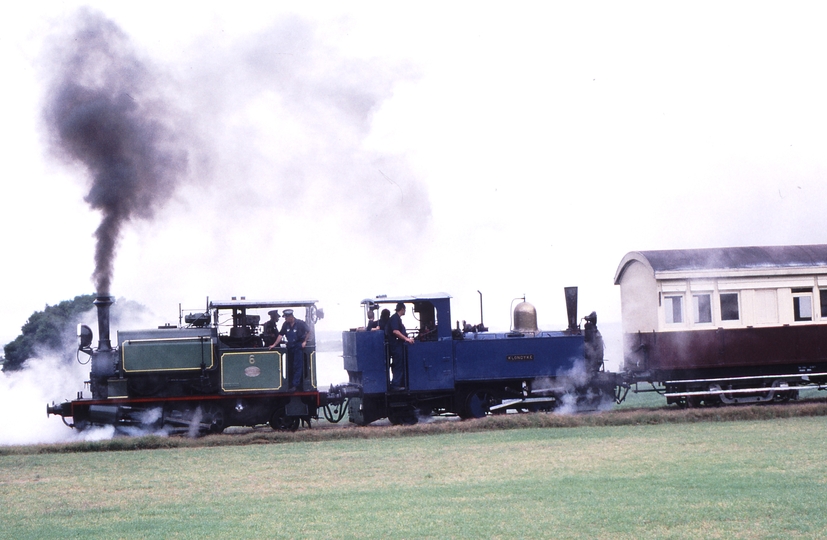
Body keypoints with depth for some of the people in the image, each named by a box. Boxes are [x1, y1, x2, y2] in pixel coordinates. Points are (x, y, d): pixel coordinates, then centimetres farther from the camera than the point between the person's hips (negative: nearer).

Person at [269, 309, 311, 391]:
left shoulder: (300, 323, -10)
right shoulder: (286, 324, 4)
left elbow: (308, 332, 2)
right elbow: (281, 335, 7)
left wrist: (305, 341, -3)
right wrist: (274, 345, 3)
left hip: (298, 346, -6)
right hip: (290, 346, 6)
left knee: (297, 366, -8)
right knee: (290, 366, 9)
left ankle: (295, 385, -11)